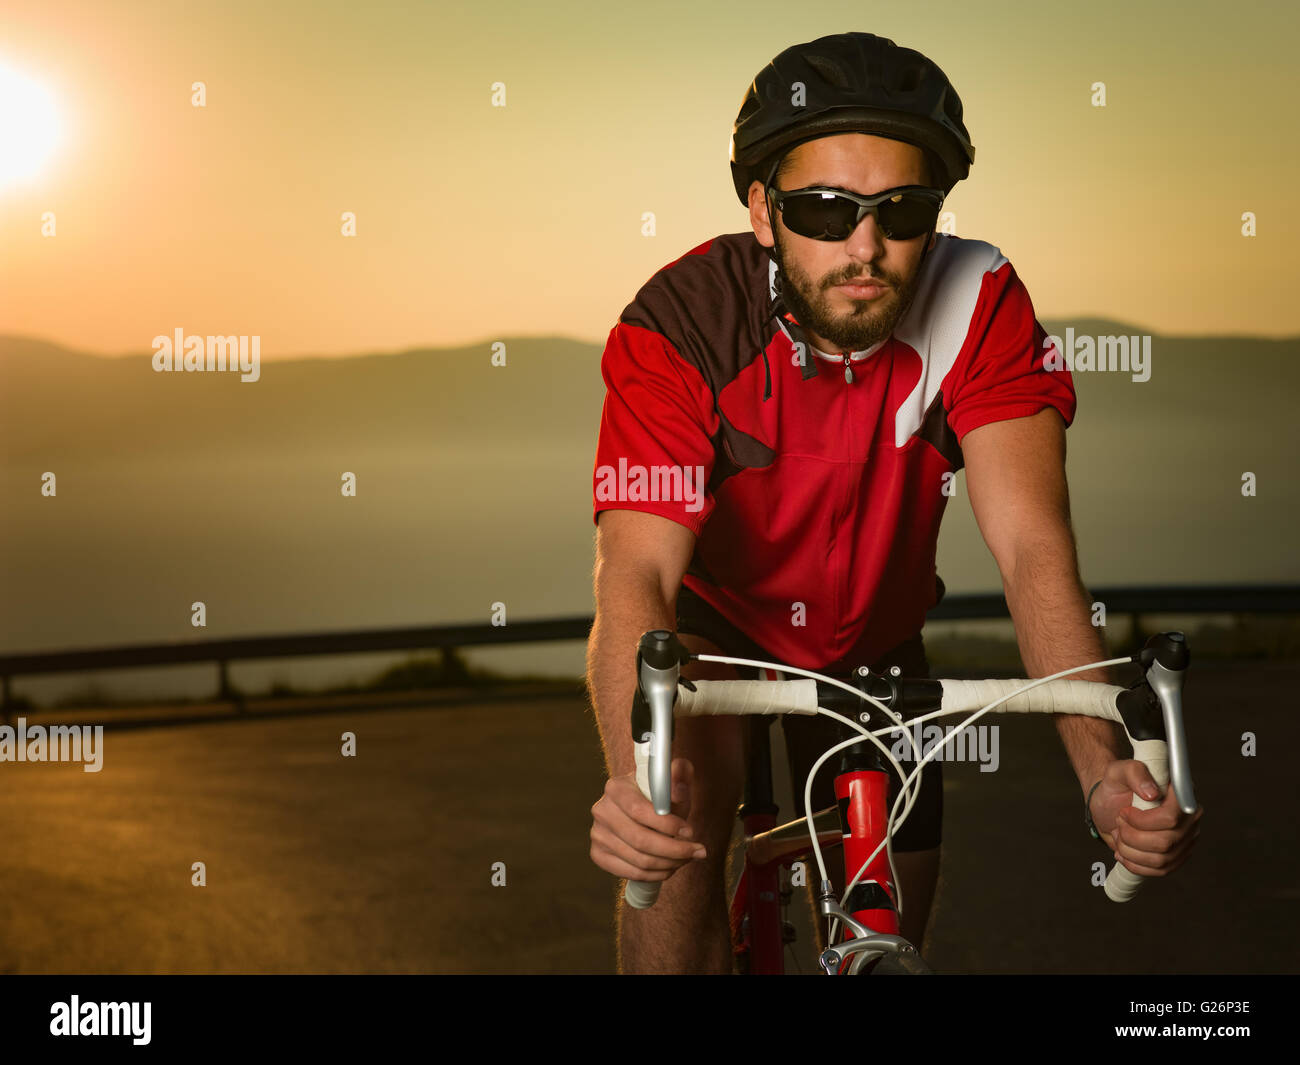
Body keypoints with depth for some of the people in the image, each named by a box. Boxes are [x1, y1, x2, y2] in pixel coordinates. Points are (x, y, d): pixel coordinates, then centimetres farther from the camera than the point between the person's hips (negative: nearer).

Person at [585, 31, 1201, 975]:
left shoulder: (980, 306, -27)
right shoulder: (679, 326, -32)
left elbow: (1032, 546, -35)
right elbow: (637, 572, -41)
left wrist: (1107, 772, -51)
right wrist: (637, 779, -61)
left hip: (871, 640, 3)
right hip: (713, 620, -2)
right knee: (676, 830, -31)